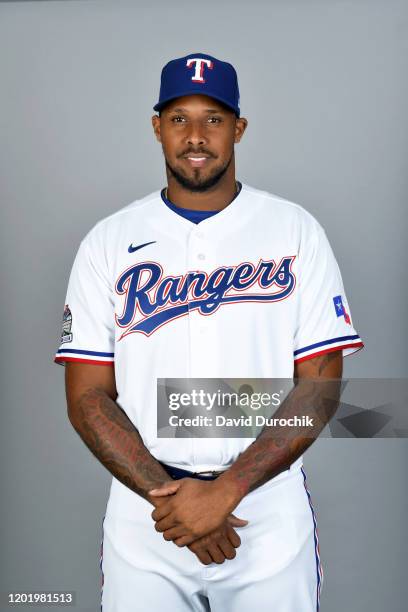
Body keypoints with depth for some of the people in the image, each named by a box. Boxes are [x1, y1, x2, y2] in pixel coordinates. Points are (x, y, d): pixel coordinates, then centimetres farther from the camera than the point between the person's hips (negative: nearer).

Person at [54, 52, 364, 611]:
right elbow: (87, 398, -2)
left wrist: (226, 491, -14)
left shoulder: (296, 231, -1)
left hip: (270, 509, 0)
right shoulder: (108, 242, 2)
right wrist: (168, 497, -12)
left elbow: (321, 383, -6)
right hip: (142, 518, 1)